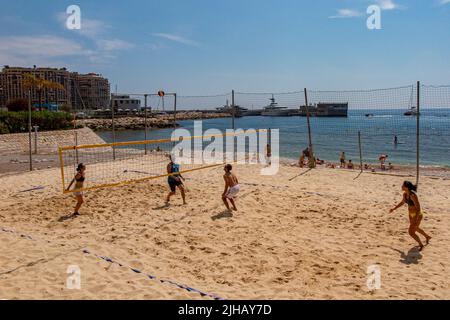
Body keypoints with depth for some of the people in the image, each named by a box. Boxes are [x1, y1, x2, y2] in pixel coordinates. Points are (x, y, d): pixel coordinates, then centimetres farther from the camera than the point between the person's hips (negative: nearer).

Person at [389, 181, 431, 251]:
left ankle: (421, 244, 21)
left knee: (411, 232, -6)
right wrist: (394, 209, 13)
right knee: (415, 228, 30)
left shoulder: (413, 195, -33)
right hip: (411, 214, 9)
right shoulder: (405, 194, -7)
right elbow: (402, 202, 13)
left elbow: (418, 208, -31)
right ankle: (427, 237, 57)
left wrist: (415, 220, -35)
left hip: (417, 215, -9)